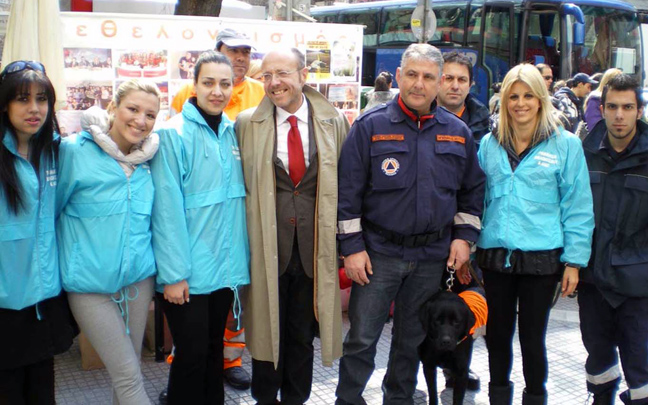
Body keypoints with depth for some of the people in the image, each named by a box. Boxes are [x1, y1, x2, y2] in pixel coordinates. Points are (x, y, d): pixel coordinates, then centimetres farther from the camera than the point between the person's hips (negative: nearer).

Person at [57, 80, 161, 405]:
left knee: (128, 369, 14)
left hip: (139, 278, 5)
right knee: (128, 376, -4)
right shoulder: (73, 151, -10)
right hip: (90, 284, -4)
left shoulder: (148, 160, 6)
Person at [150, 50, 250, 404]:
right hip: (187, 273, -6)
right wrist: (173, 273, -17)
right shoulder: (173, 134, -11)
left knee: (214, 349, 18)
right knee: (191, 354, 4)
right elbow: (167, 209, -15)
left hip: (226, 268, 6)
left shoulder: (232, 132, 7)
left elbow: (236, 199, 10)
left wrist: (241, 260, 5)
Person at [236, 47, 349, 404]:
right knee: (268, 328, 11)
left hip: (315, 248, 1)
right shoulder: (247, 124, 0)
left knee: (303, 333, 13)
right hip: (267, 246, -1)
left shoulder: (334, 122, 2)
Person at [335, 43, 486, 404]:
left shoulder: (458, 132, 5)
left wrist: (464, 236, 5)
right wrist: (352, 247, -10)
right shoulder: (371, 126, -5)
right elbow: (348, 191, -6)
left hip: (433, 256, 3)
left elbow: (473, 189, 14)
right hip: (379, 252, -3)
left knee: (413, 339, 16)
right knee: (362, 339, 0)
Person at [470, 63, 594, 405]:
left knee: (532, 337, 7)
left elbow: (577, 207, -3)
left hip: (541, 257, -3)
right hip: (495, 255, 3)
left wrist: (574, 260, -6)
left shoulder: (565, 145, -3)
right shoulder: (489, 144, 7)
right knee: (497, 333, 14)